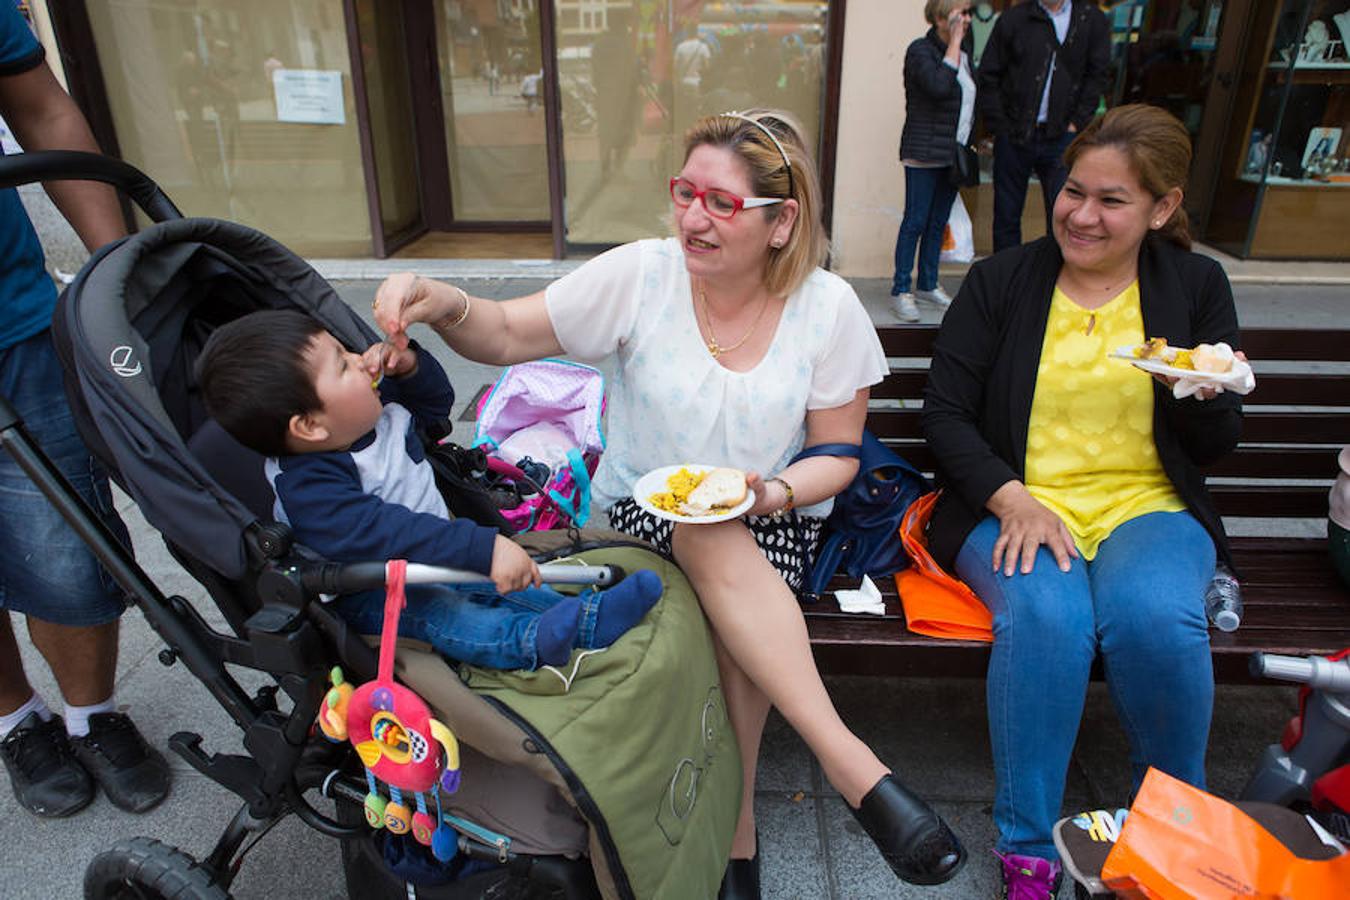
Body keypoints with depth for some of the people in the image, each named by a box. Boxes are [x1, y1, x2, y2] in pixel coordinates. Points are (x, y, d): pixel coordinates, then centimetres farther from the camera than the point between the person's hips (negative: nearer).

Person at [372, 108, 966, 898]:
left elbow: (837, 455, 0)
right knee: (717, 546, -34)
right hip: (641, 505, 0)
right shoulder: (640, 276, -8)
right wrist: (446, 304, -30)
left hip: (771, 516, 1)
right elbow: (507, 336, -8)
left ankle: (734, 827, -13)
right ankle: (855, 767, -27)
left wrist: (771, 493, -21)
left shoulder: (829, 308, -7)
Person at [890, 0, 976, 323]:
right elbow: (939, 86, -27)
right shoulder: (921, 50, -8)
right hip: (924, 153, -7)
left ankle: (928, 284, 20)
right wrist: (954, 42, -17)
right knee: (916, 220, -7)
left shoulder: (963, 56, 15)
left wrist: (972, 143, 14)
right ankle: (901, 290, -2)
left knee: (939, 221, 11)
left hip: (953, 154, 7)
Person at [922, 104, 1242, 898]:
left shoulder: (1197, 286, 10)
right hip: (1016, 509, -1)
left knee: (1156, 617, -31)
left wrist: (1206, 395, -12)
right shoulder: (1001, 280, 5)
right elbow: (945, 411, 0)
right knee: (1044, 615, -33)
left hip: (1148, 507, 2)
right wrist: (1011, 498, -15)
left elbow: (1216, 447, 12)